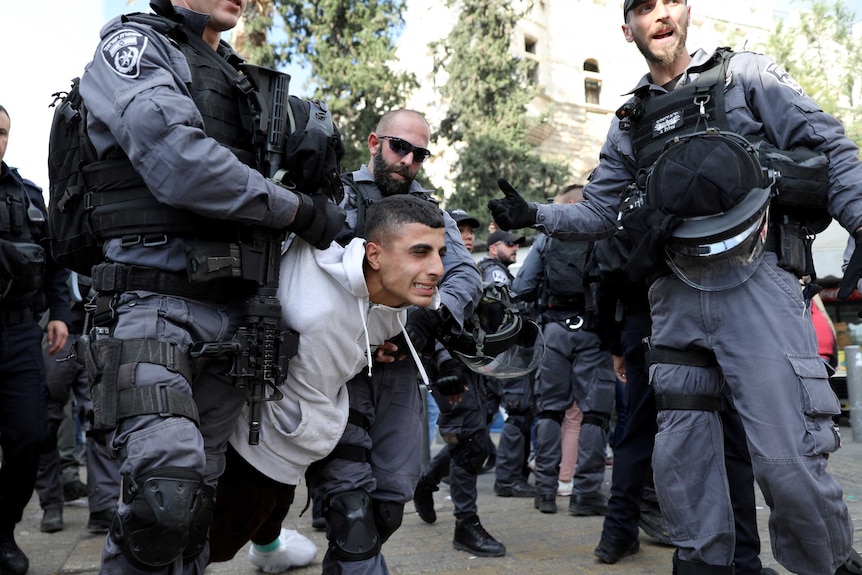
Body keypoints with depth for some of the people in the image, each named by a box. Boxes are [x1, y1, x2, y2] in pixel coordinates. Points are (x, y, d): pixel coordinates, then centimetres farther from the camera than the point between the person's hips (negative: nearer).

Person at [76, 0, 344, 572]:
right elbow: (177, 161, -16)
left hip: (233, 321, 7)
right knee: (167, 495, -21)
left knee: (197, 501, 10)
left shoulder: (246, 87, 25)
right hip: (158, 305, -7)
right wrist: (299, 209, -8)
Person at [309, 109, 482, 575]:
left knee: (390, 503, 8)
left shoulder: (432, 214, 17)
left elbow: (466, 275, 4)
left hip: (399, 370, 4)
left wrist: (432, 317, -17)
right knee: (350, 502, -12)